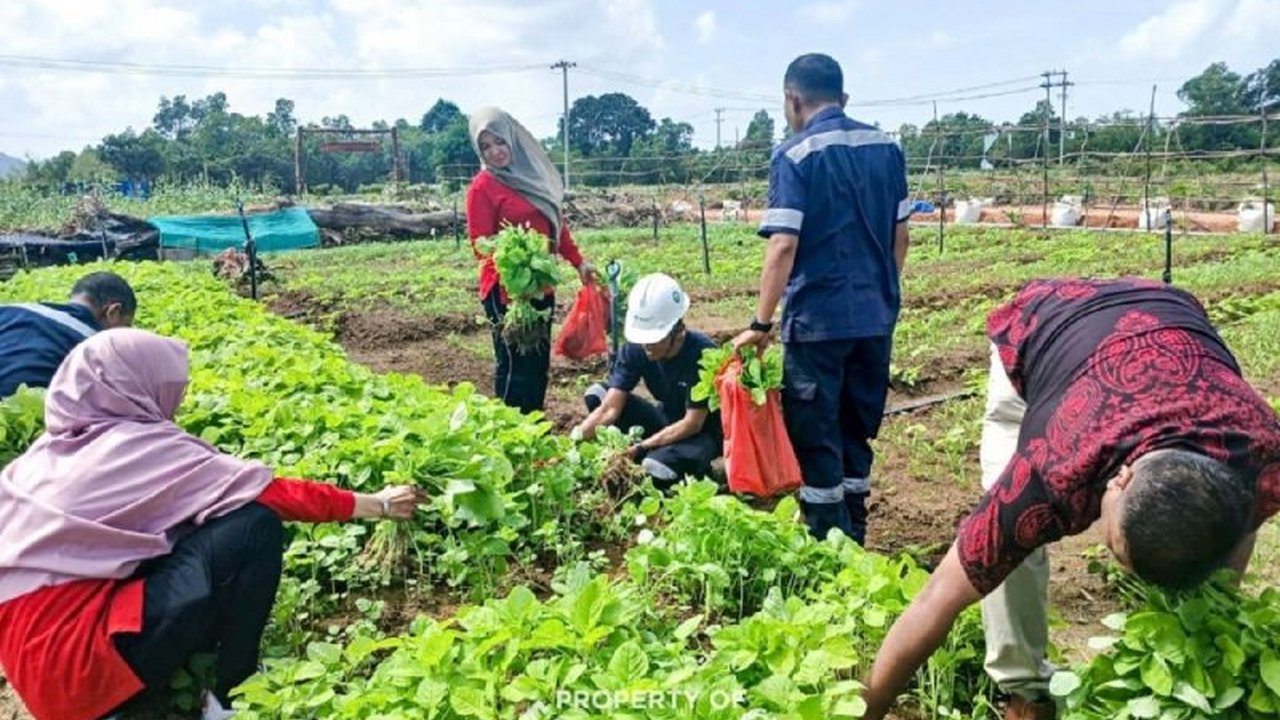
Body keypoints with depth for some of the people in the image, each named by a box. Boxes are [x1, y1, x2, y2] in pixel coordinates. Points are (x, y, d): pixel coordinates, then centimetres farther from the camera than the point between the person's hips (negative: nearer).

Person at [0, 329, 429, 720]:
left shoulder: (57, 445, 8)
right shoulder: (144, 450, -13)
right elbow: (273, 493, -9)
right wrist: (376, 505, 1)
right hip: (71, 656, -9)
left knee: (192, 526, 15)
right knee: (256, 527, -15)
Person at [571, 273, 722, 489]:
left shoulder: (703, 354, -28)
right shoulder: (635, 349, -14)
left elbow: (692, 424, -26)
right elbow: (610, 408, -19)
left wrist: (640, 448, -32)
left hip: (704, 432, -5)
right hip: (668, 421, 6)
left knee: (656, 466, -36)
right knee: (596, 394, -14)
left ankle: (698, 470, -3)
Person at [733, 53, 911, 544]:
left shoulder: (795, 155, -10)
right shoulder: (885, 147, 7)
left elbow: (784, 246, -17)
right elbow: (900, 234, 11)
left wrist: (761, 324, -14)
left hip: (818, 318, -6)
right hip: (877, 314, 6)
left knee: (814, 435, 6)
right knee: (858, 429, 17)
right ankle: (854, 539, 28)